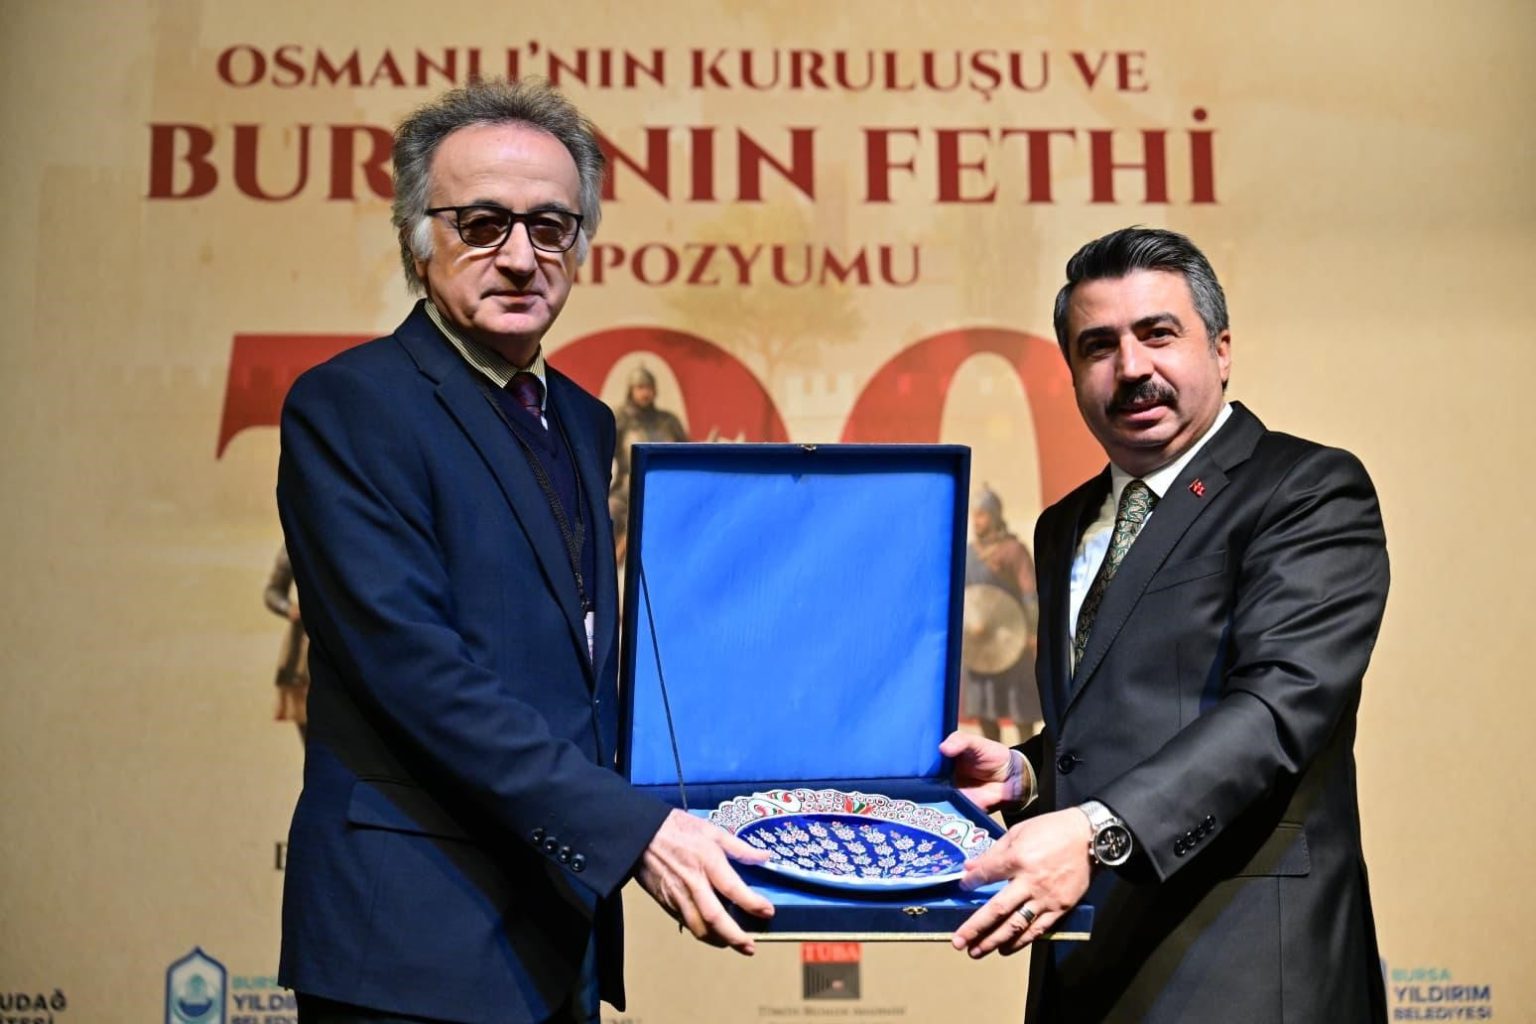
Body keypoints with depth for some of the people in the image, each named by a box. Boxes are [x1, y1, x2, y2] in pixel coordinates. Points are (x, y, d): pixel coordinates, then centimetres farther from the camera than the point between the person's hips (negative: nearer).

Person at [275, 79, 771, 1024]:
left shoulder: (583, 422, 13)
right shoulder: (348, 406, -10)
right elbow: (413, 665, -20)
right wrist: (631, 830, -23)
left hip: (560, 930, 7)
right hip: (419, 945, -7)